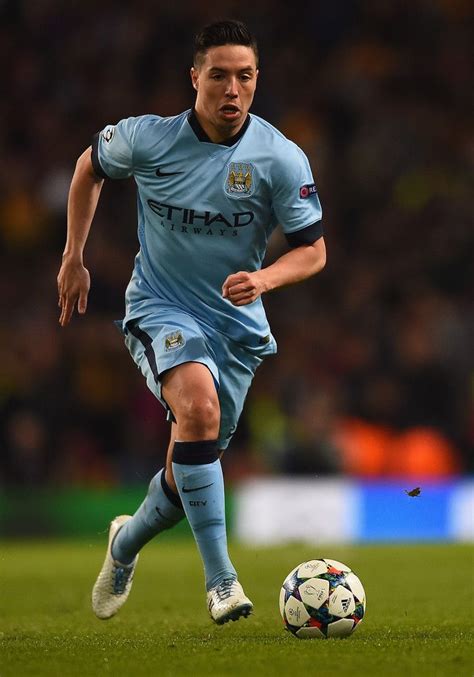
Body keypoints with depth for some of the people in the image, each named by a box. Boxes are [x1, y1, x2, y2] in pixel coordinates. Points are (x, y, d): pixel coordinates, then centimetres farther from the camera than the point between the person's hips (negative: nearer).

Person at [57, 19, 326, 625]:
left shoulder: (282, 159, -13)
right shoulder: (146, 138, -12)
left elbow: (313, 251, -6)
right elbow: (90, 167, 10)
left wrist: (263, 279, -26)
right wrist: (73, 258, 10)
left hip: (236, 323, 2)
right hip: (160, 309, -2)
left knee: (189, 474, 9)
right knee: (199, 407, -33)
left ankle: (127, 543, 43)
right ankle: (220, 577, -31)